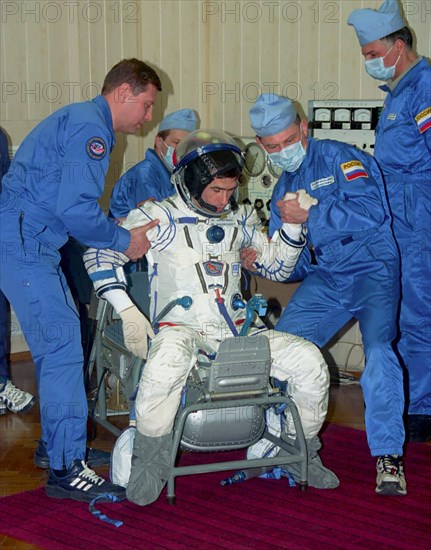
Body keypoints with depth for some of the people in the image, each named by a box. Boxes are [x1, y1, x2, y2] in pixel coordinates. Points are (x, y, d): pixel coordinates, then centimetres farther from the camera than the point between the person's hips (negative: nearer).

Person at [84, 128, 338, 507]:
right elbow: (100, 253, -1)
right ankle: (149, 466, -20)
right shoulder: (160, 217, 2)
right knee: (168, 360, -42)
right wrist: (128, 312, -11)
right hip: (182, 329, -5)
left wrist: (292, 225, 7)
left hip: (236, 330, 5)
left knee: (309, 359, -15)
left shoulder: (240, 219, 18)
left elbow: (276, 267, 24)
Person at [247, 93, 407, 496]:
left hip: (372, 270, -7)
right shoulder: (283, 188, 17)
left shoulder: (339, 158, -6)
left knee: (378, 349, -29)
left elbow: (371, 210, -21)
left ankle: (388, 455, -19)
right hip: (324, 279, 7)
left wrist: (309, 216, -16)